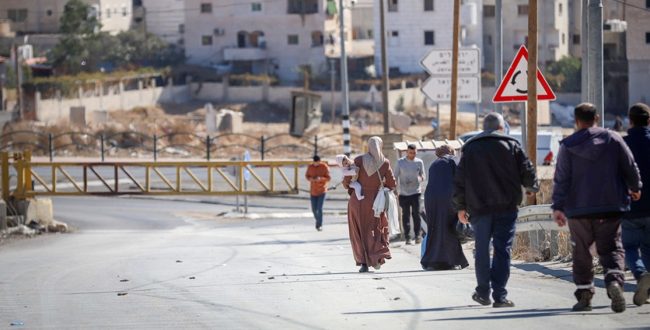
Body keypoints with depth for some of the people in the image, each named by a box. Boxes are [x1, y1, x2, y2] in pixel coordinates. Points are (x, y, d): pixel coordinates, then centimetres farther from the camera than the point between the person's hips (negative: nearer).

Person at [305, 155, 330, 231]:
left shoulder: (325, 167, -10)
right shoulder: (310, 167, -1)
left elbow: (328, 178, -9)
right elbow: (307, 176, 9)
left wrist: (320, 178, -27)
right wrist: (310, 179, -14)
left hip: (322, 191, -4)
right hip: (313, 191, 4)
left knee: (319, 208, -13)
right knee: (314, 209, 7)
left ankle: (320, 225, -1)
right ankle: (318, 220, 35)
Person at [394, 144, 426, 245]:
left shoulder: (419, 162, 4)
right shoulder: (400, 162, 4)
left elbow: (422, 176, 11)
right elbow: (395, 176, 9)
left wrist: (419, 178, -12)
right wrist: (395, 188, -1)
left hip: (415, 192, 0)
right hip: (403, 193, 0)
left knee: (416, 214, -7)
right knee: (405, 215, 2)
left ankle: (418, 235, -1)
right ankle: (407, 237, 6)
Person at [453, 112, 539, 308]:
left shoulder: (470, 148, 7)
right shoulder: (511, 145, 3)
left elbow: (459, 180, 5)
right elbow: (527, 171, 2)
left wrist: (460, 207, 10)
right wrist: (532, 188, 23)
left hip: (479, 208, 1)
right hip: (506, 207, -1)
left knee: (482, 250, 13)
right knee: (502, 250, -2)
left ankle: (483, 292, 19)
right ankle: (500, 295, -9)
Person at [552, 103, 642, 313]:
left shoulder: (568, 146, -3)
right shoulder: (613, 139, 0)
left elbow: (561, 179, -4)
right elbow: (631, 167, 5)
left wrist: (558, 207, -1)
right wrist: (635, 188, 23)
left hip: (578, 210, -1)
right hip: (610, 208, 1)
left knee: (581, 252, 10)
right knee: (611, 249, 4)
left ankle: (584, 294, 9)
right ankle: (614, 280, -23)